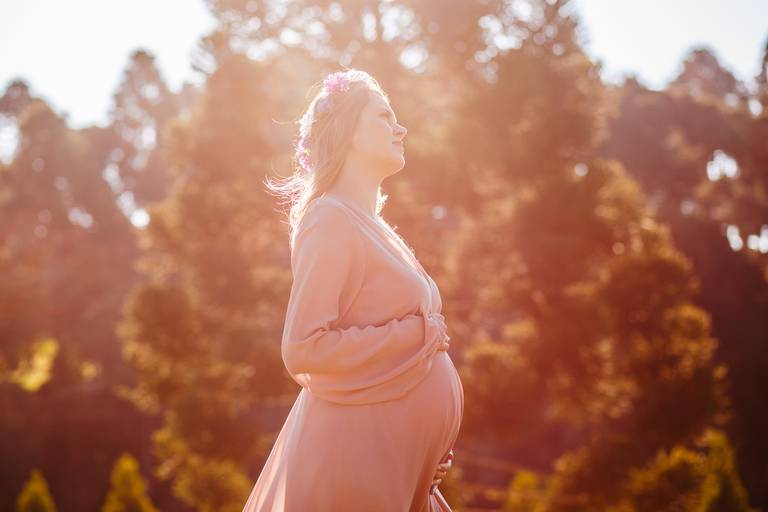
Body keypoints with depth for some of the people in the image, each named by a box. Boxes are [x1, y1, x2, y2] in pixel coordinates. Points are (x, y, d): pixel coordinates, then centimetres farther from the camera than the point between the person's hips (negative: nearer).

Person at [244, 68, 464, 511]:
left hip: (396, 458, 8)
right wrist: (418, 335, -14)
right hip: (355, 456, -8)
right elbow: (303, 350, -19)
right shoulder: (331, 220, -11)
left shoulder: (374, 229, 15)